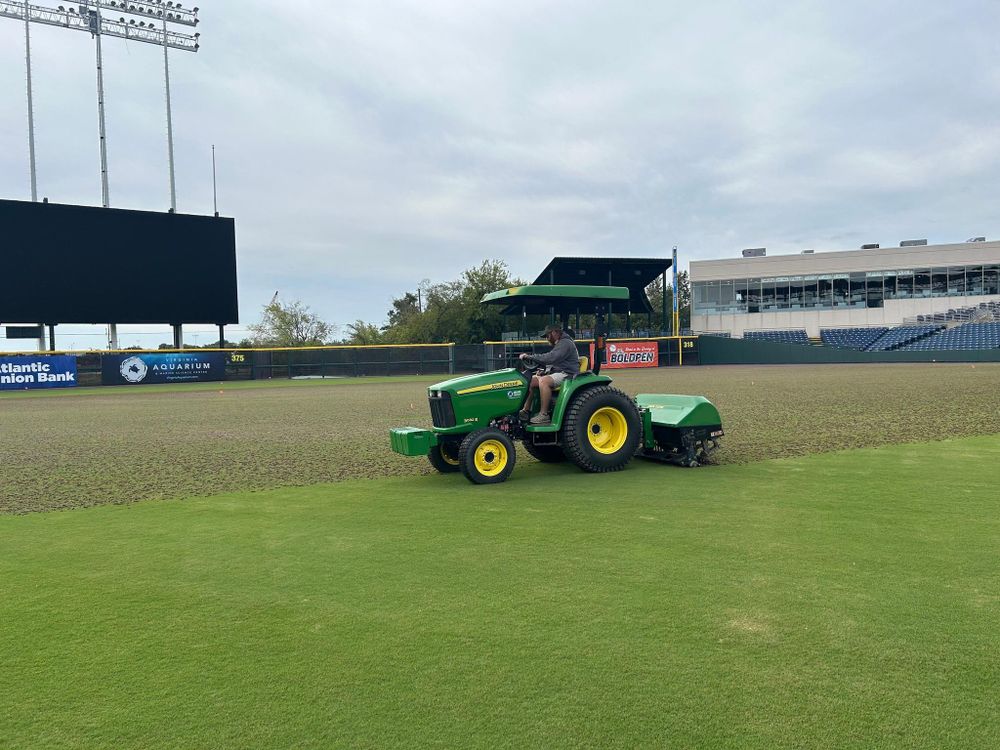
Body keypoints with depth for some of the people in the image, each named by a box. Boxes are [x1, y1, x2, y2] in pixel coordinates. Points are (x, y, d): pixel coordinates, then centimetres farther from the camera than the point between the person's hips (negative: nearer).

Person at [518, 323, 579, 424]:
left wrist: (531, 356, -24)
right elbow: (551, 360, 25)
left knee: (543, 381, -34)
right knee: (531, 380, -1)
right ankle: (525, 410, -7)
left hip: (567, 374, -11)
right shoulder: (558, 344, 23)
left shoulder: (565, 343, -12)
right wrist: (543, 371, 4)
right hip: (556, 373, 11)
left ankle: (544, 415, -31)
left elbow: (551, 358, -26)